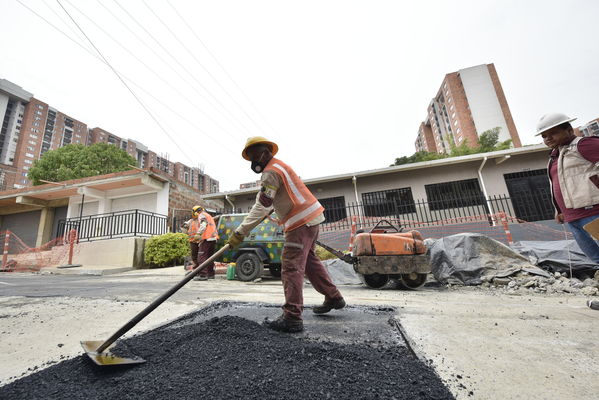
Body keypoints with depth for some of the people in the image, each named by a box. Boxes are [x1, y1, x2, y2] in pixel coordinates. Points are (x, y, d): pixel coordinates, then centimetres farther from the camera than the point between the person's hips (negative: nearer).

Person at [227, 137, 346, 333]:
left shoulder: (271, 172, -13)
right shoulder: (277, 165, 20)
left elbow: (261, 207, -19)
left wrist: (241, 232, -18)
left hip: (301, 221, -10)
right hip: (310, 217, 10)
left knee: (291, 266, -9)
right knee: (309, 260, 18)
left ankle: (292, 318, -5)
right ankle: (333, 298, 28)